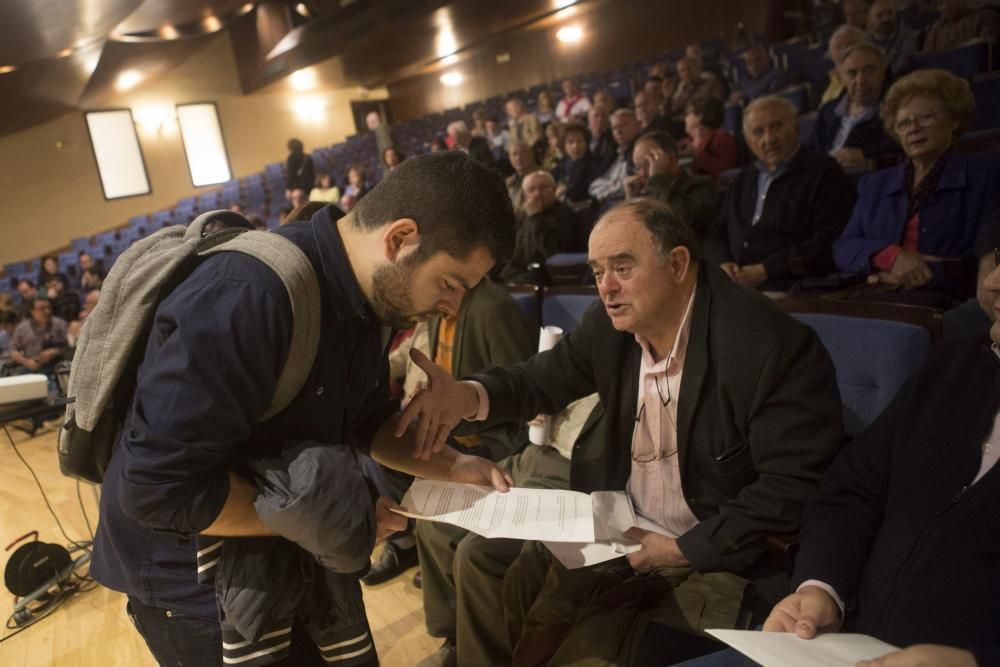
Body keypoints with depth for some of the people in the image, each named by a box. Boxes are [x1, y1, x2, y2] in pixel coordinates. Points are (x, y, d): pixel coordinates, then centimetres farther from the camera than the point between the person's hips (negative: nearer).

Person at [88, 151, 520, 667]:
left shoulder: (364, 296, -5)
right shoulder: (246, 298, -33)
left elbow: (367, 419, 6)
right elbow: (157, 484, -33)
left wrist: (452, 466, -10)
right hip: (190, 571, -7)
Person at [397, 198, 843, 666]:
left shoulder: (773, 347, -22)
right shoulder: (610, 324, -4)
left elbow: (796, 487, -20)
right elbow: (540, 380, 2)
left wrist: (684, 551, -19)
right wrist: (468, 397, -20)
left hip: (719, 556, -6)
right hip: (622, 529, 6)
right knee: (485, 561, 1)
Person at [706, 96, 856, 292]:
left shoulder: (824, 172, 5)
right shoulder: (744, 179, 25)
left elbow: (828, 244, -7)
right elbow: (717, 234, 23)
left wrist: (765, 270, -13)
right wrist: (723, 264, 0)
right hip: (733, 287, 6)